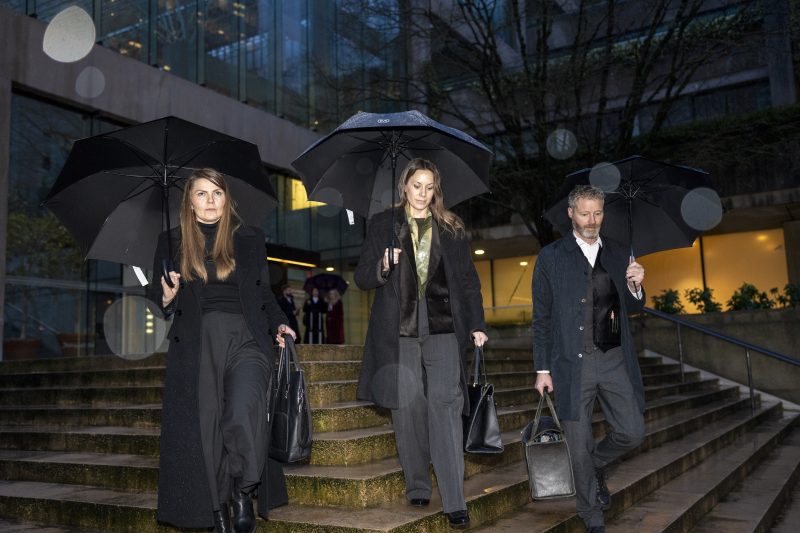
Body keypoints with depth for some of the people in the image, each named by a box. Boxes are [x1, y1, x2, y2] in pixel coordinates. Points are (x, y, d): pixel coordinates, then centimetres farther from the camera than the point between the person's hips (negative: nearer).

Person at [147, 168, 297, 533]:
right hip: (196, 342, 1)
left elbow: (264, 293, 17)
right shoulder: (172, 242, 14)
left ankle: (243, 493, -3)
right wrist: (167, 297, -8)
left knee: (244, 413, -22)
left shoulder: (250, 240, 15)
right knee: (202, 426, -4)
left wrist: (279, 324, 0)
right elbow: (156, 301, 15)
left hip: (245, 337, 0)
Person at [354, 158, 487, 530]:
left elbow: (468, 280, 13)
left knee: (445, 407, -8)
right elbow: (361, 277, 8)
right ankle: (417, 487, 17)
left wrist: (477, 325, 5)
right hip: (399, 332, 0)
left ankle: (454, 502, -7)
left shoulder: (451, 228, 14)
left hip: (443, 331, 0)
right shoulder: (383, 224, 10)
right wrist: (382, 267, -13)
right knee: (408, 407, 1)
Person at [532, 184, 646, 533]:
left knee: (632, 432, 3)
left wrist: (635, 287, -8)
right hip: (572, 363, -3)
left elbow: (632, 308, 16)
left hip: (614, 359, 3)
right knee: (579, 446, 5)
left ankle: (596, 465, 35)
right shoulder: (551, 257, 0)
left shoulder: (618, 254, 10)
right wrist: (542, 369, -2)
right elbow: (541, 318, 1)